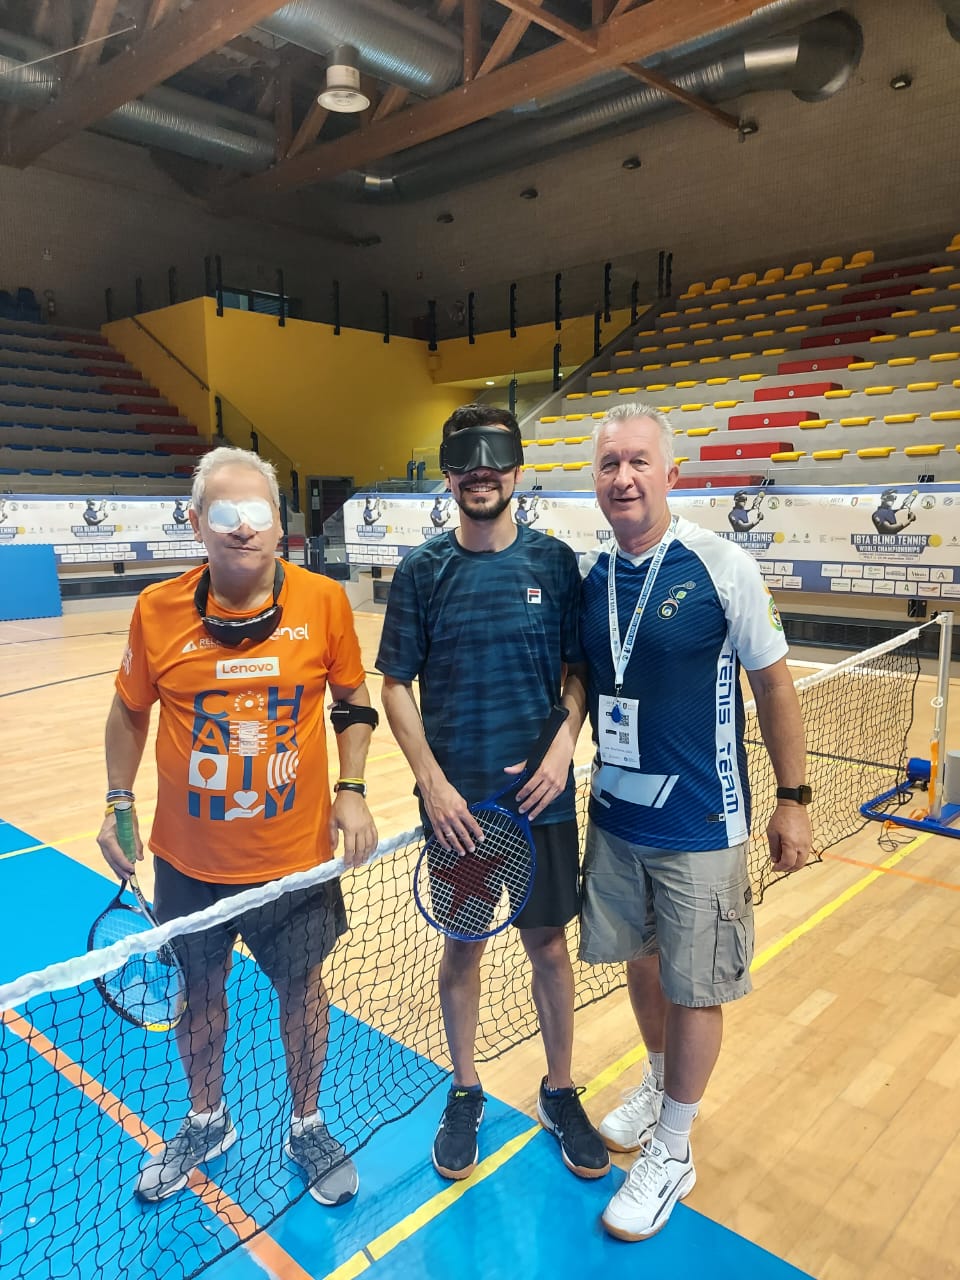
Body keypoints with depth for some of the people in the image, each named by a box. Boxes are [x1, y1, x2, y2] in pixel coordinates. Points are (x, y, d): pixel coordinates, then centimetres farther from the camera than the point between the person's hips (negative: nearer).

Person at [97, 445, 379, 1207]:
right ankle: (207, 1122, 49)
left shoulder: (324, 602, -12)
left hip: (297, 856, -1)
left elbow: (353, 700, 1)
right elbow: (130, 712, 5)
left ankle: (308, 1128, 44)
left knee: (302, 988, 16)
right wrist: (119, 805, 4)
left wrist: (352, 790, -7)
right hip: (188, 860, 1)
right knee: (196, 991, 21)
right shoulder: (157, 611, -11)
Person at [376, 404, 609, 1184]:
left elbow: (579, 670, 4)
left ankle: (560, 1093, 36)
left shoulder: (555, 562, -2)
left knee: (549, 944, 13)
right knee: (462, 946, 14)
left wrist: (564, 745, -12)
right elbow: (396, 687, -2)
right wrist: (432, 782, -10)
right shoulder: (422, 572, -3)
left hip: (541, 797, 1)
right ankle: (465, 1094, 37)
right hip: (455, 801, 0)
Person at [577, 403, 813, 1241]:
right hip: (616, 815, 5)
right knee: (641, 960, 21)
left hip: (700, 826, -4)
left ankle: (672, 1153, 30)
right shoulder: (587, 574, -1)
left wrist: (793, 799, -4)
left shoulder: (723, 567, -15)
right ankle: (660, 1084, 48)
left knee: (695, 987, 9)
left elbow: (774, 683, -7)